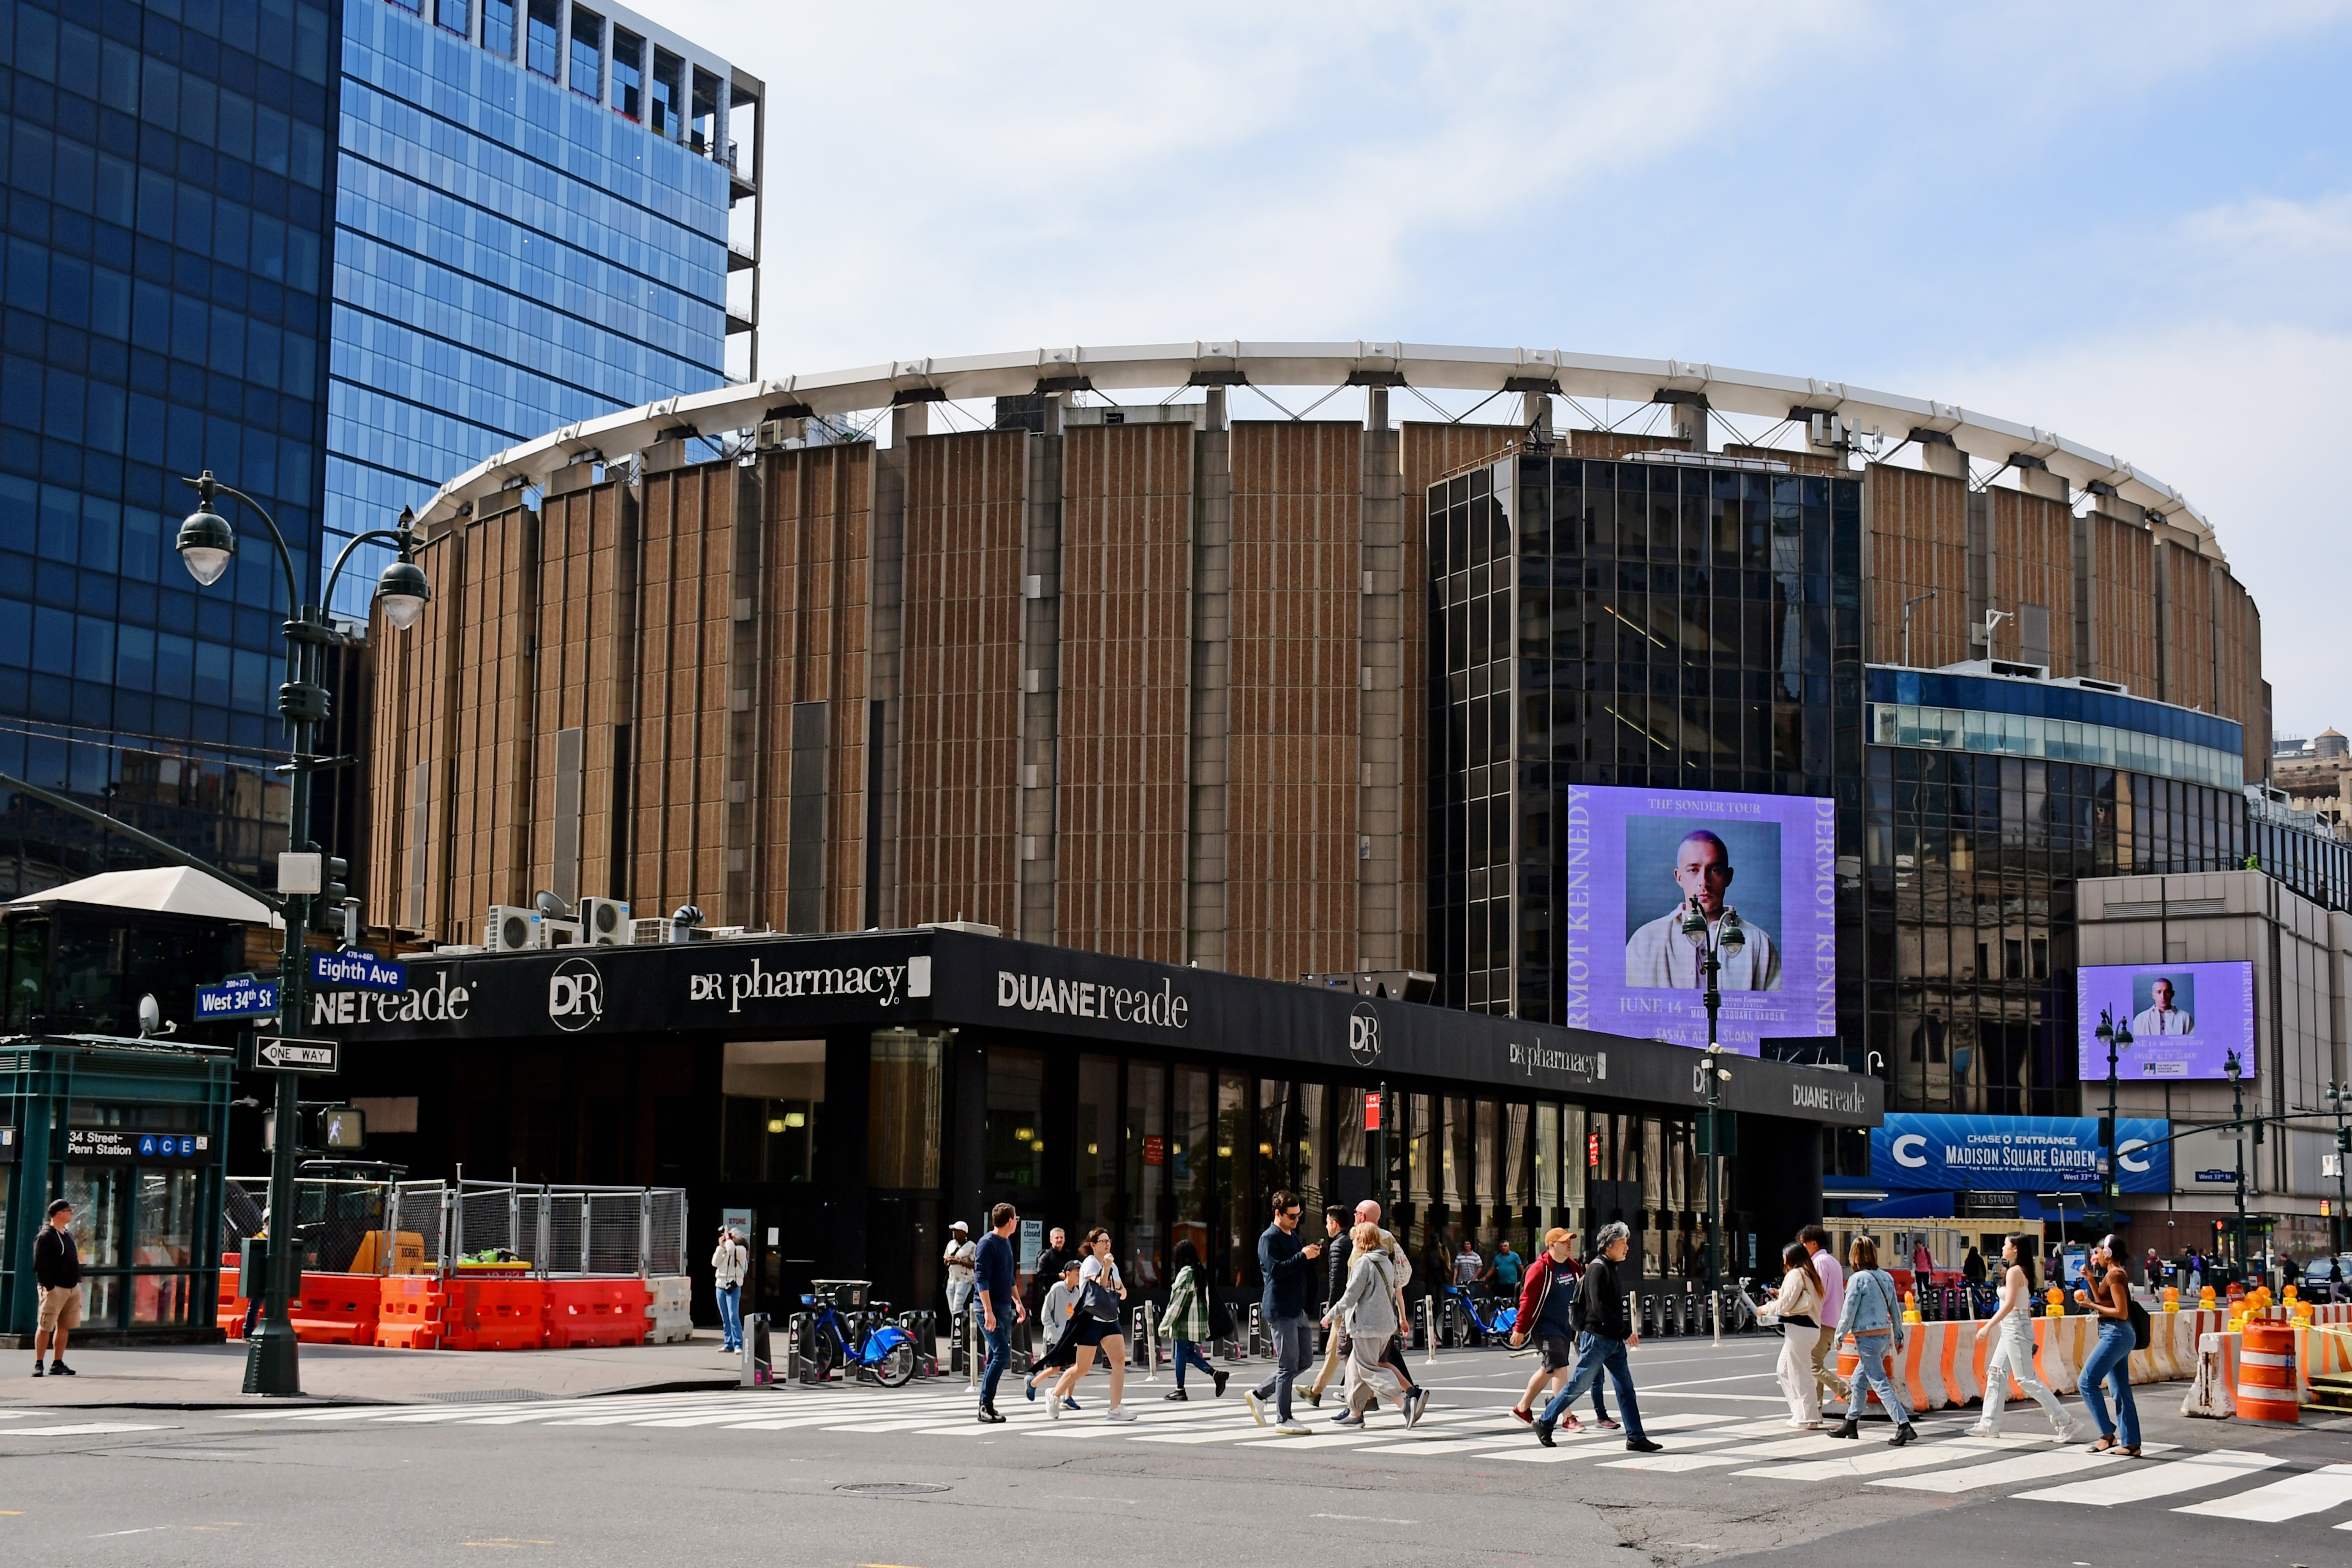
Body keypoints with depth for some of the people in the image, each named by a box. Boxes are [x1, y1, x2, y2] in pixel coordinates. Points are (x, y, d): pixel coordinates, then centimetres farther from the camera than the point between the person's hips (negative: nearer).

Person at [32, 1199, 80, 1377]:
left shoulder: (68, 1235, 17)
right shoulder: (45, 1236, -10)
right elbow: (40, 1264, -15)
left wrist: (78, 1283, 16)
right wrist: (48, 1287, -19)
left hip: (72, 1288, 8)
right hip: (55, 1289, -8)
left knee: (64, 1327, 9)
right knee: (46, 1327, -6)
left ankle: (57, 1364, 14)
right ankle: (38, 1365, -3)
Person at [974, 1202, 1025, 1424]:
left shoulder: (1007, 1243, 15)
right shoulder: (988, 1243, -12)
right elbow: (981, 1279, -18)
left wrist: (1018, 1302, 27)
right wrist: (988, 1311, -24)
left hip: (1004, 1309, 9)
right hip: (990, 1309, -9)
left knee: (997, 1357, 8)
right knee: (1002, 1353, -15)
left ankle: (988, 1406, 12)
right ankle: (985, 1405, -12)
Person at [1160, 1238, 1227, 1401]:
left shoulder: (1185, 1273, -15)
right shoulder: (1201, 1272, 11)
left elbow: (1178, 1300, -16)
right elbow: (1206, 1299, 15)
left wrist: (1166, 1323, -11)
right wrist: (1205, 1322, 21)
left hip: (1186, 1322, -8)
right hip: (1200, 1321, 8)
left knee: (1181, 1353, 0)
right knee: (1190, 1353, 15)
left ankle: (1180, 1390, 4)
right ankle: (1216, 1374, 2)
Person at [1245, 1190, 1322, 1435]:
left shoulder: (1293, 1235, 19)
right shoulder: (1270, 1239, -10)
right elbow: (1275, 1270, -23)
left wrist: (1313, 1254, 11)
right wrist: (1303, 1256, -24)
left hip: (1298, 1309, 10)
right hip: (1280, 1310, -10)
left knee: (1303, 1362, 13)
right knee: (1288, 1365, -6)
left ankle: (1259, 1394, 23)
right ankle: (1283, 1419, 0)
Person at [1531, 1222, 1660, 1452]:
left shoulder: (1611, 1269, 15)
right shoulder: (1598, 1269, -14)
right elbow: (1599, 1307, -22)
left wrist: (1628, 1332, 9)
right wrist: (1626, 1332, -22)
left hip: (1614, 1340, 9)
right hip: (1597, 1337, -9)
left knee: (1626, 1386, 3)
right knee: (1579, 1385, -1)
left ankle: (1635, 1437, 3)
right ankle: (1545, 1422, 12)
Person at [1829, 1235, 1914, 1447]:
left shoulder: (1858, 1279, -13)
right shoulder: (1887, 1277, 6)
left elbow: (1849, 1312, -11)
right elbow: (1895, 1309, 12)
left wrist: (1840, 1336, 2)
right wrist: (1899, 1336, 21)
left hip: (1868, 1338, -8)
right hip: (1885, 1335, 8)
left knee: (1881, 1384, -7)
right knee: (1859, 1380, 20)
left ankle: (1904, 1426, -16)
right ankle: (1851, 1424, 27)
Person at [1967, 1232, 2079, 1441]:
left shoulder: (2014, 1272, -15)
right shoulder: (2023, 1272, 13)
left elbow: (2009, 1304, -23)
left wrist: (1988, 1326, -25)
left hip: (2015, 1328, -10)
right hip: (2011, 1329, 10)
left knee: (2027, 1379, -8)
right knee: (1996, 1373, 12)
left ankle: (2064, 1423, -7)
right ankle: (1989, 1424, 16)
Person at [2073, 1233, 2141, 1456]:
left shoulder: (2115, 1275, -14)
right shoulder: (2115, 1274, 15)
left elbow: (2121, 1312, -19)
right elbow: (2105, 1304, 19)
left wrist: (2091, 1305, -15)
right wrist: (2091, 1281, 14)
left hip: (2115, 1335, -10)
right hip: (2117, 1335, 10)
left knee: (2088, 1382, -9)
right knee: (2121, 1391, 9)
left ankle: (2108, 1434, -8)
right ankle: (2132, 1444, 9)